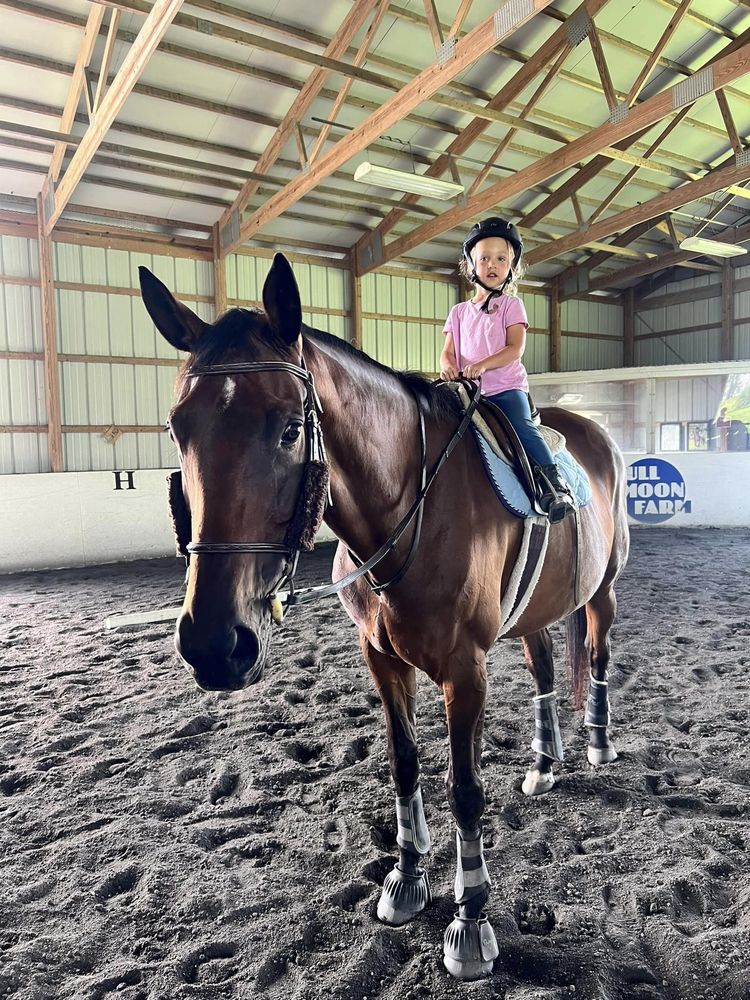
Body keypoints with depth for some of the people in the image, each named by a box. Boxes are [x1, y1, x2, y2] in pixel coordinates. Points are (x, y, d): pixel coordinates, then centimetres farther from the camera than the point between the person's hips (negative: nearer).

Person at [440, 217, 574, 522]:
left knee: (522, 426, -27)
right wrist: (448, 366, -16)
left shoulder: (511, 305, 8)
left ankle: (554, 486, -27)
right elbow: (448, 350, 9)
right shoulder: (459, 311, 19)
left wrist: (483, 365, -23)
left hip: (506, 386, -4)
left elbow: (515, 348, -6)